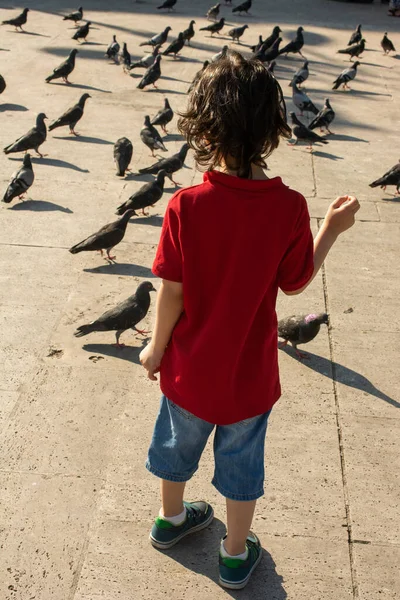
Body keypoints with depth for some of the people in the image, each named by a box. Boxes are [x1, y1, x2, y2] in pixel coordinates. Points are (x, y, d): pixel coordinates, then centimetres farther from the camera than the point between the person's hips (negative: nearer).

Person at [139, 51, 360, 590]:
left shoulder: (185, 206, -23)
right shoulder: (289, 208, -21)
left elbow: (172, 293, -16)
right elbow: (296, 283, -8)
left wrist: (156, 348, 1)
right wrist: (332, 229, 5)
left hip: (191, 367, 1)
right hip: (249, 371, 0)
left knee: (179, 444, 27)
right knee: (242, 463, 22)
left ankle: (172, 519, 53)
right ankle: (236, 555, 41)